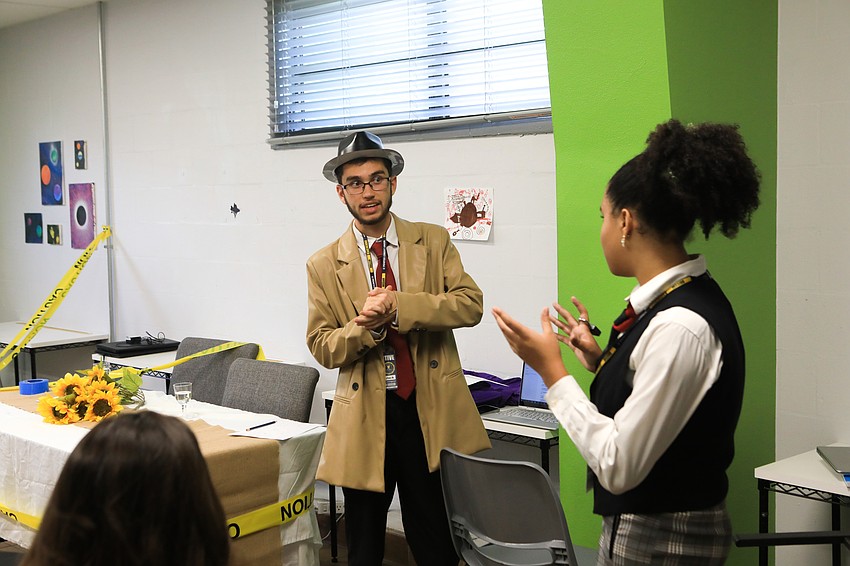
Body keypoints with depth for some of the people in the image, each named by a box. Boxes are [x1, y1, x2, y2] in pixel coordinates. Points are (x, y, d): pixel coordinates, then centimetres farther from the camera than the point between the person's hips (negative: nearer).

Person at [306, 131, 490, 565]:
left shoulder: (433, 241, 4)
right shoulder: (324, 265, 2)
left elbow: (471, 304, -9)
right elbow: (322, 347, 0)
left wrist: (397, 306, -20)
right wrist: (366, 326, -19)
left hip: (432, 411, 0)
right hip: (365, 419, 0)